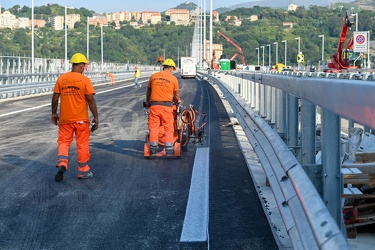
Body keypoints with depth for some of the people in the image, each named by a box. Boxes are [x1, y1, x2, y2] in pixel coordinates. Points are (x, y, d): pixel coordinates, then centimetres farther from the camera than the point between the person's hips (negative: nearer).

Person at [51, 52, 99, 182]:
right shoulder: (85, 80, -9)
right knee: (82, 144, 9)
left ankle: (62, 163, -11)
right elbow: (91, 100, -10)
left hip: (65, 118, 2)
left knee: (63, 141, 12)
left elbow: (55, 98, 4)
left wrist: (54, 114, 16)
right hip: (81, 118, -2)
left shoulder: (61, 79, 0)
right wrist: (96, 117, -4)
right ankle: (83, 171, 16)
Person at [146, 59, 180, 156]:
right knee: (169, 128, 5)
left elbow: (148, 92, 19)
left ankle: (153, 149, 8)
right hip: (166, 106, -2)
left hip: (154, 105, 2)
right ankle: (169, 150, 4)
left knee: (153, 127, 7)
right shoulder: (173, 79, 1)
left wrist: (148, 102, 37)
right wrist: (177, 102, 30)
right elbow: (176, 95, 9)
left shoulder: (153, 76, 8)